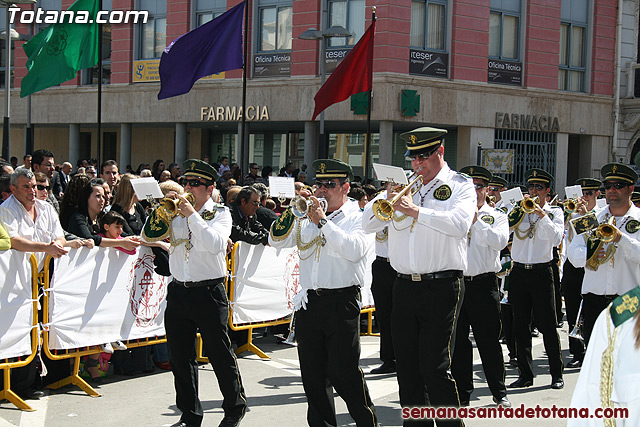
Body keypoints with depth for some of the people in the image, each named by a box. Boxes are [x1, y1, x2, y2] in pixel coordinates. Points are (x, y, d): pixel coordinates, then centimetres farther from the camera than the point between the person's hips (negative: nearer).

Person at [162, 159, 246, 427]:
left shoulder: (220, 214, -3)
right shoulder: (177, 213, 10)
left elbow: (216, 244, -20)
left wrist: (193, 215, -21)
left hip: (209, 293, -5)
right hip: (178, 292, 5)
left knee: (220, 354, 2)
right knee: (180, 357, 9)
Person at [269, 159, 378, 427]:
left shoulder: (357, 217, -1)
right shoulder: (307, 218, 14)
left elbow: (355, 250, -20)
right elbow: (276, 240, 8)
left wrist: (322, 221, -22)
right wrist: (294, 209, -5)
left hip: (341, 302, -5)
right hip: (308, 302, 5)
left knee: (343, 372, -7)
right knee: (312, 372, 9)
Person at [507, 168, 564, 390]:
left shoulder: (554, 212, 5)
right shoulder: (519, 210, 10)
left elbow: (556, 239, -9)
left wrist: (542, 215, -16)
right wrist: (521, 209, -9)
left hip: (541, 272, -3)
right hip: (519, 271, 3)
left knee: (547, 325, -2)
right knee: (521, 327, 4)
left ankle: (557, 373, 8)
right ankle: (525, 374, 11)